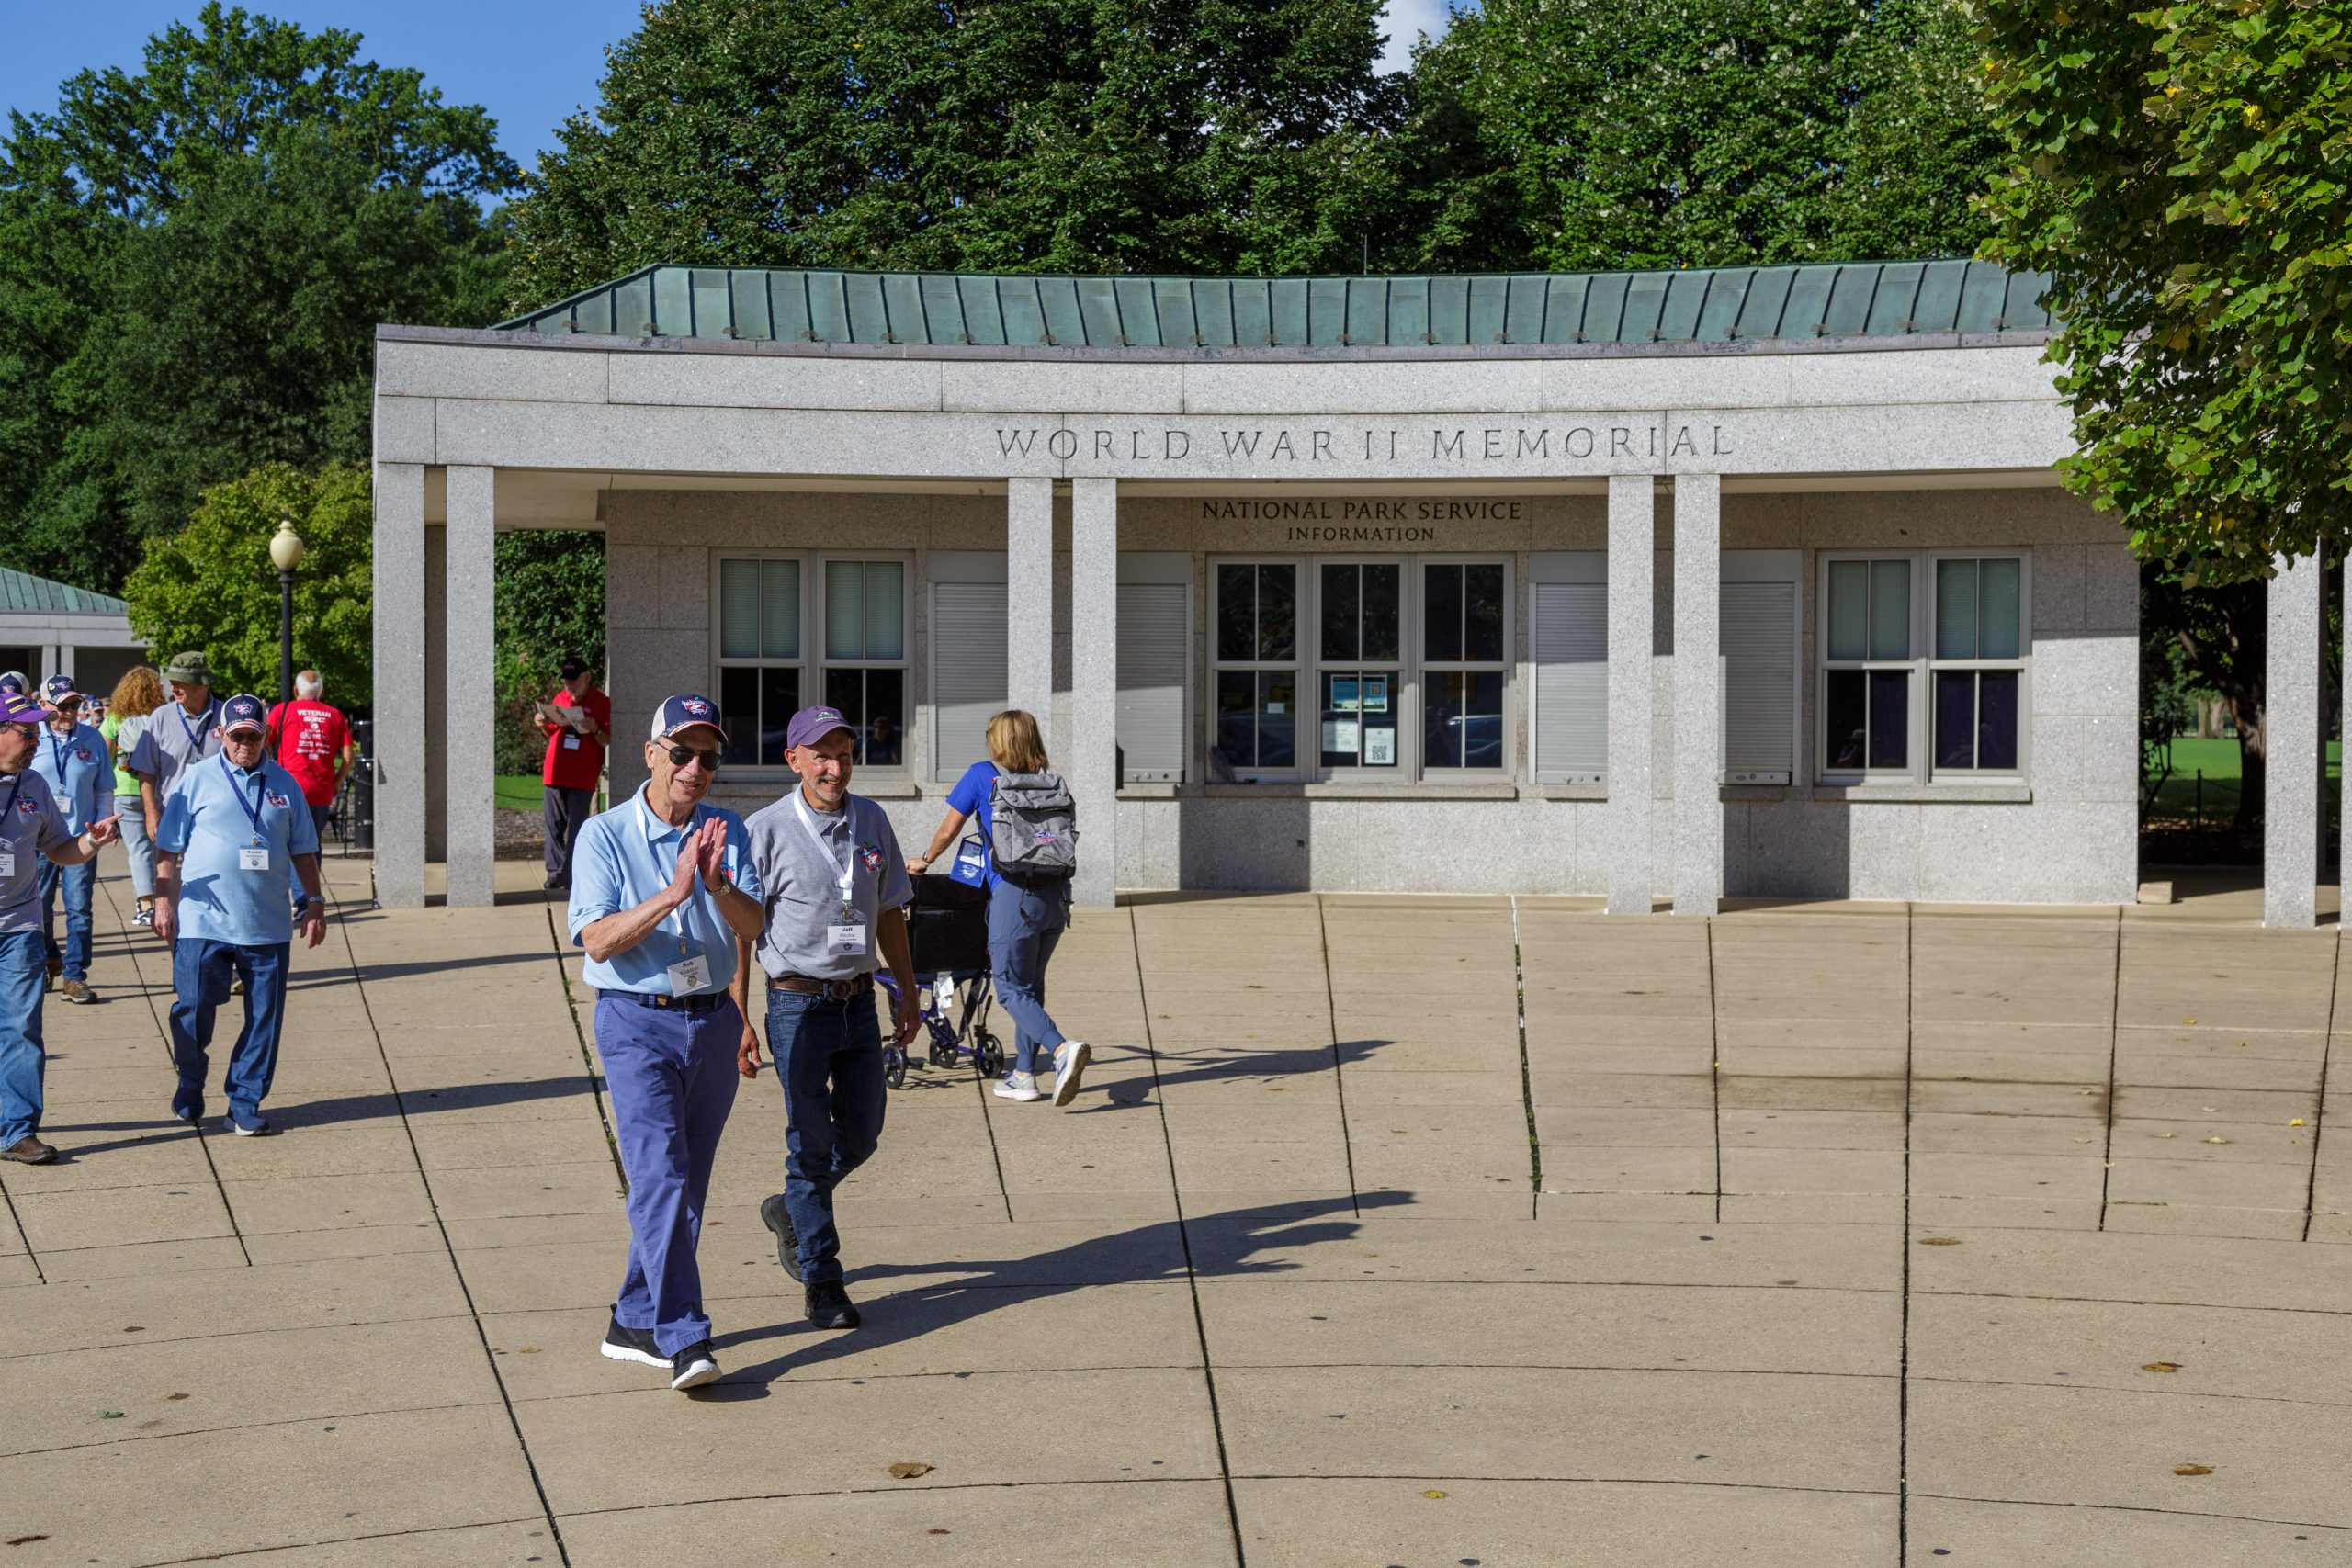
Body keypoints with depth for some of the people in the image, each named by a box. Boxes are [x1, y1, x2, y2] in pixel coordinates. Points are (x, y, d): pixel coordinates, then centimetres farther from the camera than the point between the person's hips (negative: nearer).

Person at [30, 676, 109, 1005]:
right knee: (39, 908, 11)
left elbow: (103, 790, 10)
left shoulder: (92, 738, 4)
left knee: (79, 909, -1)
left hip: (81, 837, 0)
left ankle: (74, 976, 5)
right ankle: (48, 962, 32)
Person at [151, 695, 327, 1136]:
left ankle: (245, 1104, 13)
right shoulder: (197, 780, 2)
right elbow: (168, 848, 4)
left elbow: (303, 851, 15)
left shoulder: (284, 784, 9)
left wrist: (314, 901, 10)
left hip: (268, 925, 2)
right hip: (202, 921, -2)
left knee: (264, 1018, 3)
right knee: (193, 1009, 0)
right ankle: (190, 1089, 24)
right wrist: (163, 900, -3)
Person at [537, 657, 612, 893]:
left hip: (583, 777, -4)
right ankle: (555, 872, 11)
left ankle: (570, 877, -2)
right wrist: (543, 725, 2)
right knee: (554, 826, 5)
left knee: (576, 829, -3)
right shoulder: (560, 699, 12)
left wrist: (595, 730, -21)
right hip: (554, 773, 5)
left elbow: (607, 741, -1)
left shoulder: (601, 702, -2)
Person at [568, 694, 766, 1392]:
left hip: (713, 1020, 5)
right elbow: (598, 940, -14)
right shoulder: (605, 834, -4)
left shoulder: (726, 831, 6)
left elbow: (752, 927, -4)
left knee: (687, 1184, 10)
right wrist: (672, 894, -24)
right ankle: (683, 1337, -18)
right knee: (660, 1175, -16)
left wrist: (717, 884, -24)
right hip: (637, 1023, -5)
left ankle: (634, 1322, 24)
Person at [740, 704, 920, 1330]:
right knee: (811, 1141, -1)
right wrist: (739, 1022, -12)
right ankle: (821, 1280, 10)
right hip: (799, 1003, -5)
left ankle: (791, 1211, 38)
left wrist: (908, 992, 16)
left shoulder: (872, 822, 6)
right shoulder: (767, 830, -10)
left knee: (861, 1134, 12)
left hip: (859, 1000, 5)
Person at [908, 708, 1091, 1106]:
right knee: (1031, 983, 17)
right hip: (1057, 893, 5)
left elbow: (948, 831, 7)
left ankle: (1062, 1049, -23)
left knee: (1012, 989, 0)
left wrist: (924, 862, 27)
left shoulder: (982, 775, 4)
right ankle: (1024, 1075, 19)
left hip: (1014, 894, -5)